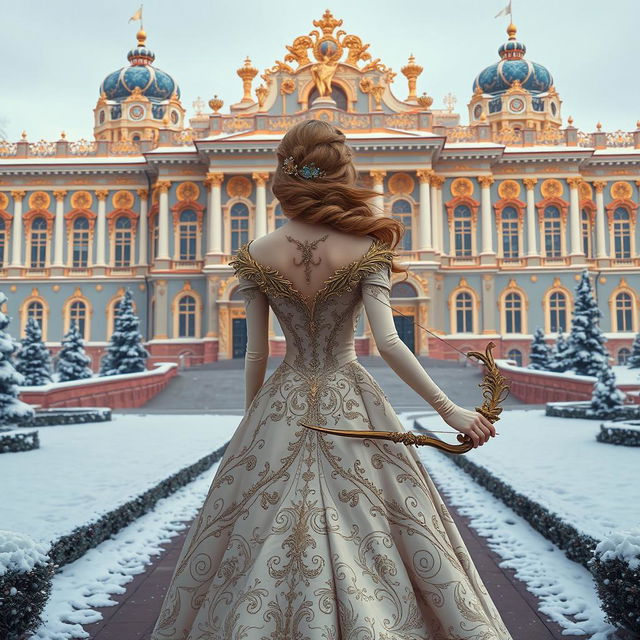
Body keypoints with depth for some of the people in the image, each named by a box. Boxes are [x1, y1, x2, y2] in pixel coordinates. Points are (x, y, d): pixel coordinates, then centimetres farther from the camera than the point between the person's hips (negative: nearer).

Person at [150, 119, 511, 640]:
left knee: (263, 536, 13)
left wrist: (251, 418, 13)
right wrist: (449, 409, -11)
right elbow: (388, 343, -17)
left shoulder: (257, 255, -5)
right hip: (351, 404, -2)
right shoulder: (365, 250, -11)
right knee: (366, 532, 10)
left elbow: (256, 353, -2)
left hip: (283, 406, 2)